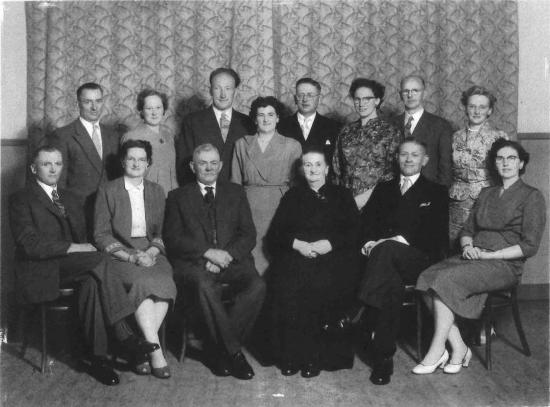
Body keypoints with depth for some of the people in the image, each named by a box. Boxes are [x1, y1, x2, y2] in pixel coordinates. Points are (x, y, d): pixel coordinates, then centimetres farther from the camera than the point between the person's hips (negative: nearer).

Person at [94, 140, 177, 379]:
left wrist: (151, 252, -8)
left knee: (165, 284, -29)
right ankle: (155, 351, -30)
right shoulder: (108, 191, 5)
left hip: (151, 253, 3)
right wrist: (132, 256, -13)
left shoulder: (156, 191, 17)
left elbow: (161, 232, 14)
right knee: (143, 282, -33)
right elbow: (101, 235, -1)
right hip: (119, 255, -3)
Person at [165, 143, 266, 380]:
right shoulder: (178, 197, 14)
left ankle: (218, 348, -18)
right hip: (194, 263, -2)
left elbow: (248, 235, 10)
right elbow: (173, 238, 2)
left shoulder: (235, 193, 20)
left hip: (232, 261, 2)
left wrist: (227, 254, -10)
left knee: (257, 286, -28)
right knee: (205, 286, -36)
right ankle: (233, 351, -22)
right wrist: (208, 252, -13)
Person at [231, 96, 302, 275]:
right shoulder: (241, 144, 12)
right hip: (249, 208, 1)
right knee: (252, 256, -6)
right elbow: (235, 182, 13)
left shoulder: (292, 145, 7)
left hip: (280, 207, -1)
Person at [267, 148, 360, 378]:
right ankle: (291, 356, -20)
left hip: (333, 256, -1)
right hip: (297, 255, 1)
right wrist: (297, 244, -6)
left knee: (324, 284, -34)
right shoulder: (292, 197, 24)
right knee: (288, 285, -31)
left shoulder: (342, 195, 20)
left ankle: (317, 356, -23)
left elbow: (355, 231, 7)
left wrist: (330, 243, -10)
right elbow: (274, 234, 14)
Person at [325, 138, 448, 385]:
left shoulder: (435, 193, 17)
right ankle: (384, 356, -35)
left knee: (386, 249, -38)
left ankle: (356, 313, -41)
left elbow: (436, 235, 2)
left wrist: (401, 240, -14)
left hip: (419, 260, -2)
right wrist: (369, 242, -9)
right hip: (382, 257, 3)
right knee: (391, 285, -35)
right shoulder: (383, 189, 28)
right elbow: (366, 223, 15)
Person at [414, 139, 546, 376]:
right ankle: (458, 348, -21)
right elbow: (467, 230, 22)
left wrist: (490, 255, -13)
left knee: (446, 280, -31)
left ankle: (437, 351, -23)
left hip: (505, 264, -6)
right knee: (427, 277, -24)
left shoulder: (532, 197, 2)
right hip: (472, 258, 6)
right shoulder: (486, 194, 22)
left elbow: (529, 246, -6)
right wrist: (467, 246, -2)